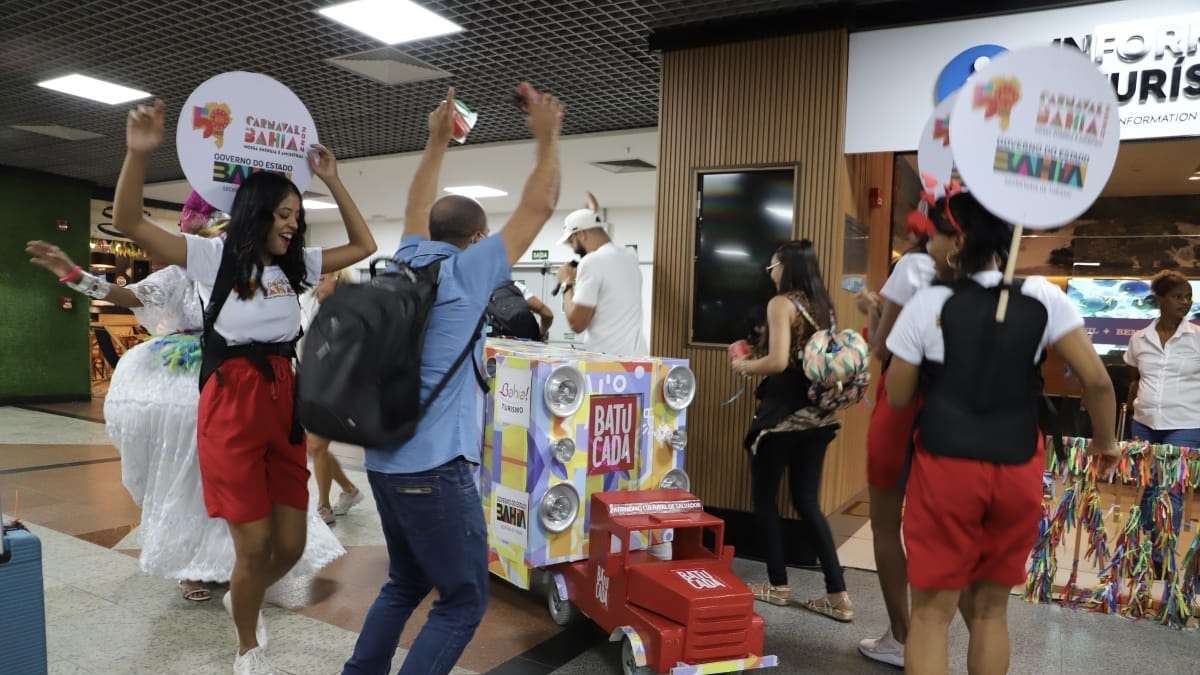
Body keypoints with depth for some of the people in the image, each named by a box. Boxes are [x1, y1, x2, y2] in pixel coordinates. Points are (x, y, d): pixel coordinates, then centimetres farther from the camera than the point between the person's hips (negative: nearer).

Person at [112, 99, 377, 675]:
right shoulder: (213, 256, -3)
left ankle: (242, 600, 42)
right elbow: (128, 222, -11)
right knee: (254, 547, -1)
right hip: (230, 408, -5)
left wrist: (332, 181, 7)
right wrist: (138, 154, -25)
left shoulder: (295, 265, 10)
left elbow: (364, 245, 12)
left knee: (291, 544, 8)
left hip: (283, 405, 5)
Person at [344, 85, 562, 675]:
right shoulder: (468, 271, -7)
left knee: (405, 583, 23)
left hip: (384, 460, 8)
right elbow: (538, 207, -3)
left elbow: (418, 208, 28)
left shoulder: (408, 262, 10)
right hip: (435, 468, -8)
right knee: (463, 599, 3)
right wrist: (548, 137, 9)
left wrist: (437, 142, 32)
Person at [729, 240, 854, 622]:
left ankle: (778, 586, 18)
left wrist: (745, 366, -3)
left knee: (764, 499, 10)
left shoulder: (781, 303, -12)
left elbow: (778, 362, -22)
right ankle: (838, 595, 11)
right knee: (807, 502, 12)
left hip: (783, 414, -7)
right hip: (816, 414, 7)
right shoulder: (822, 305, 10)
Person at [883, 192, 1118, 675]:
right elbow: (1097, 379, -2)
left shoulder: (927, 304, -7)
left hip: (947, 467, -3)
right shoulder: (1043, 297, 0)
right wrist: (1104, 441, 14)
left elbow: (898, 396, -1)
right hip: (1018, 471, 3)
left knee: (931, 611, 6)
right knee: (990, 608, 18)